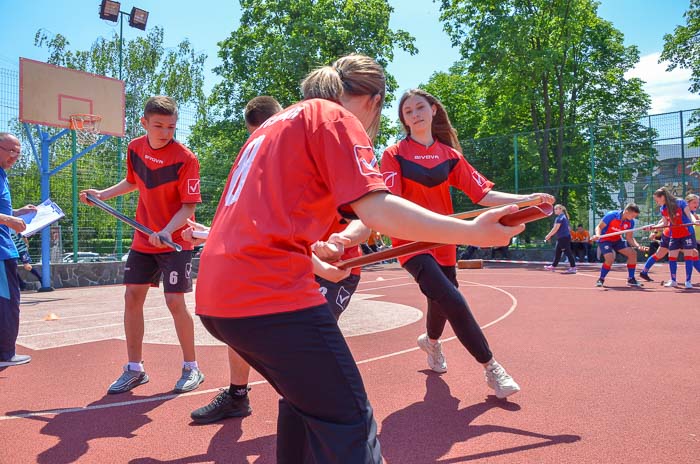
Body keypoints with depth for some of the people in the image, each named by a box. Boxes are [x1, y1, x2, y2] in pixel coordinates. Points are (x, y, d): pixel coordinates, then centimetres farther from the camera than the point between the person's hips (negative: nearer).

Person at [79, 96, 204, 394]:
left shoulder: (185, 158, -18)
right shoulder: (135, 148, 0)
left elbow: (189, 205, -19)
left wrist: (168, 230, -33)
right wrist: (103, 194, 10)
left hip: (176, 240, -6)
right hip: (143, 238, 6)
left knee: (175, 301, -10)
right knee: (132, 297, 5)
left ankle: (191, 368, 9)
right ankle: (134, 369, 18)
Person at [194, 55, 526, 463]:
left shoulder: (275, 125, 25)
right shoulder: (336, 117, 0)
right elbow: (377, 211, -15)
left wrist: (315, 262, 45)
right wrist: (472, 232, -11)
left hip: (215, 295, 9)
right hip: (272, 292, -9)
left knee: (306, 400, 25)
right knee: (348, 425, -1)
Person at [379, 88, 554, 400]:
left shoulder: (450, 155, 6)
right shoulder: (394, 154, -4)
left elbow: (482, 194, 0)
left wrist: (527, 199, -12)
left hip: (443, 242, 5)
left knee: (441, 304, 16)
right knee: (454, 302, -20)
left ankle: (431, 340, 51)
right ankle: (491, 367, -1)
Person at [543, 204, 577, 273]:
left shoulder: (560, 217, -14)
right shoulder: (563, 217, 17)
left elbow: (555, 229, -18)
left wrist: (548, 235, -10)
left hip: (563, 238, -11)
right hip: (562, 238, 11)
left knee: (568, 252, -10)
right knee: (557, 252, 18)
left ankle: (573, 268, -10)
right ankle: (553, 266, 29)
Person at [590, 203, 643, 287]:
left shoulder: (630, 222, -8)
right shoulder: (611, 215, -24)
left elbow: (629, 238, -1)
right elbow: (599, 227, -17)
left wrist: (638, 246, -17)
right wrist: (598, 235, -38)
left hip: (617, 240, 6)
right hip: (604, 240, -6)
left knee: (633, 253, -8)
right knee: (610, 258, -27)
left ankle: (631, 279, 8)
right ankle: (601, 279, -3)